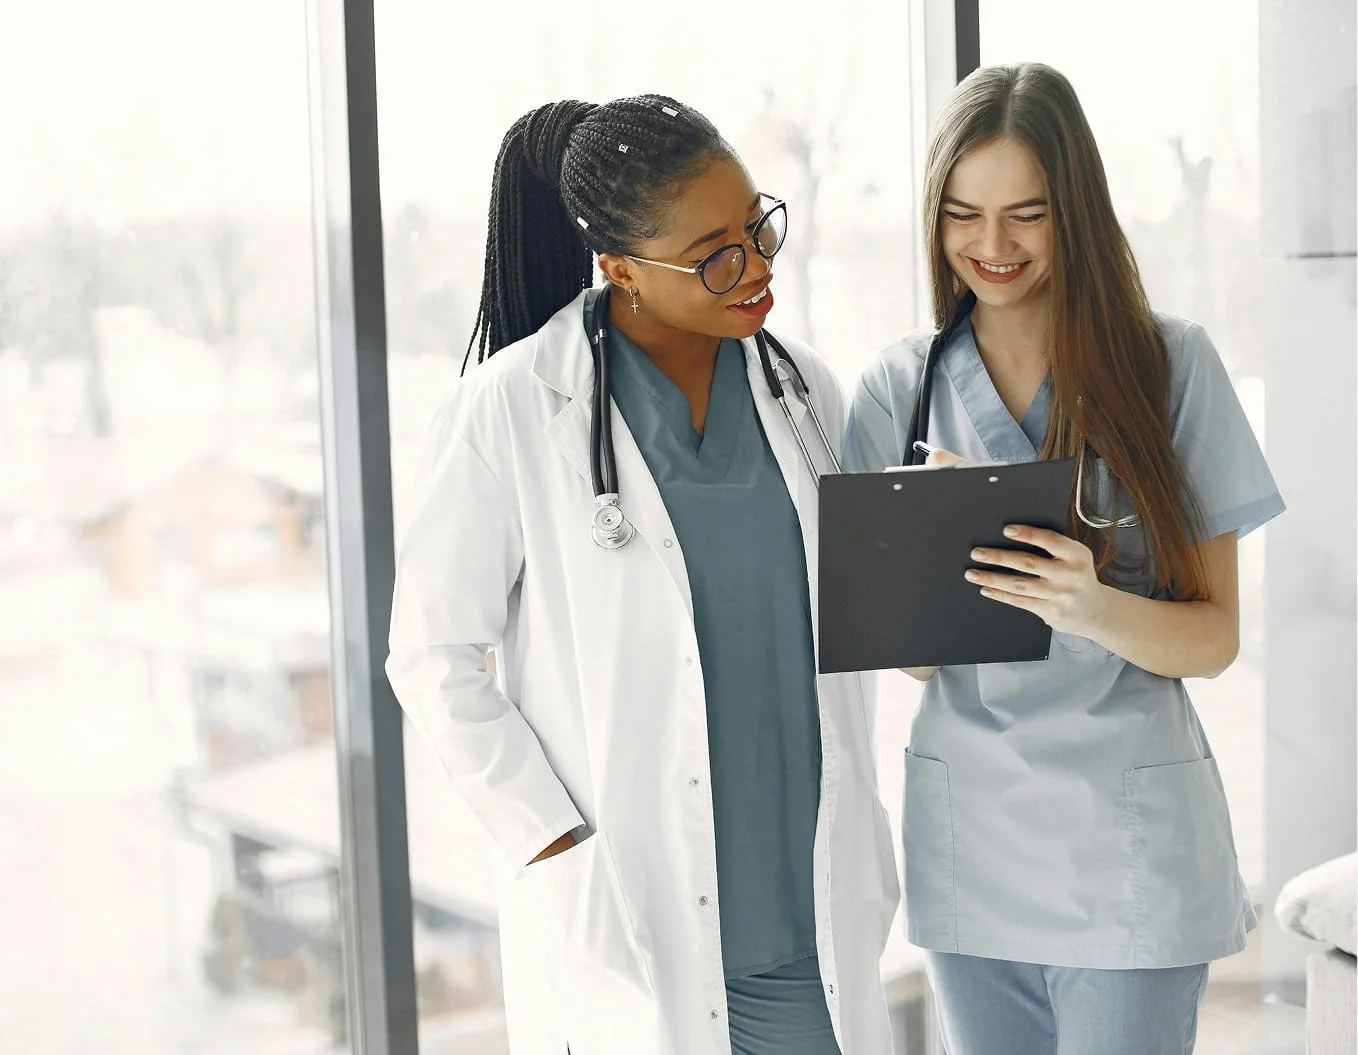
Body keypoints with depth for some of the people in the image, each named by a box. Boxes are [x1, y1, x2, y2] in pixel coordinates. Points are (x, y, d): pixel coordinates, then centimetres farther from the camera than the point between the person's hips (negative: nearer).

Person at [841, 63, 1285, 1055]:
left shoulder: (1171, 363, -5)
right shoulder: (900, 387, 3)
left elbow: (1215, 638, -5)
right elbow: (913, 659, 3)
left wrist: (1094, 608, -25)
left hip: (1132, 841, -2)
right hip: (968, 834, 3)